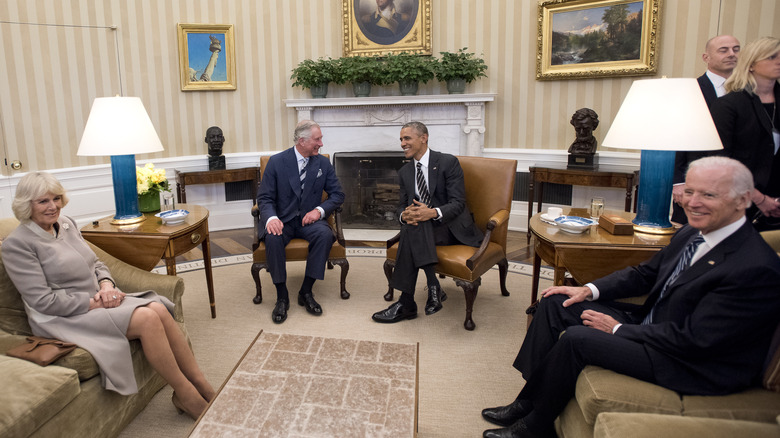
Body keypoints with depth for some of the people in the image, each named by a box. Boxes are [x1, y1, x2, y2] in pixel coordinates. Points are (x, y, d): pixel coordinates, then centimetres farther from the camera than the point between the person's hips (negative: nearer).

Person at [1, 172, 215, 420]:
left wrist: (106, 285, -5)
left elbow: (96, 264, 17)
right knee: (147, 320, -28)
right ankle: (186, 396, -16)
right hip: (62, 317, -7)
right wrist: (93, 302, -17)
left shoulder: (66, 224, 11)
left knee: (160, 310, -20)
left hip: (96, 300, 7)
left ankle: (202, 386, -16)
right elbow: (44, 301, -16)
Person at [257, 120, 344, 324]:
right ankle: (282, 296, -19)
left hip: (309, 219, 2)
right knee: (273, 238, -34)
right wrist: (271, 218, -26)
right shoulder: (277, 161, -3)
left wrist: (319, 210, -16)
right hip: (283, 220, -1)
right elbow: (265, 197, -4)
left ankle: (306, 292, -19)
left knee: (325, 234, -31)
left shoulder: (323, 164, 5)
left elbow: (337, 194, 4)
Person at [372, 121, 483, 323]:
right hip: (422, 229, 5)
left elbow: (458, 203, -12)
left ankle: (406, 302, -29)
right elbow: (402, 205, 12)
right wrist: (404, 214, -15)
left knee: (412, 229, -33)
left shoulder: (448, 162, -5)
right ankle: (433, 287, -29)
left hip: (452, 228, -4)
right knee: (411, 225, -32)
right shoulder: (405, 172, 13)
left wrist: (433, 213, -32)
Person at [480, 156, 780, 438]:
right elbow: (646, 273, 13)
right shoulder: (693, 232, 1)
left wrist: (618, 329, -18)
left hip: (696, 364, -9)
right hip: (655, 323, 9)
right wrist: (591, 290, 0)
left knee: (575, 339, -25)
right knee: (554, 303, 1)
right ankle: (527, 402, 6)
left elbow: (695, 339, -26)